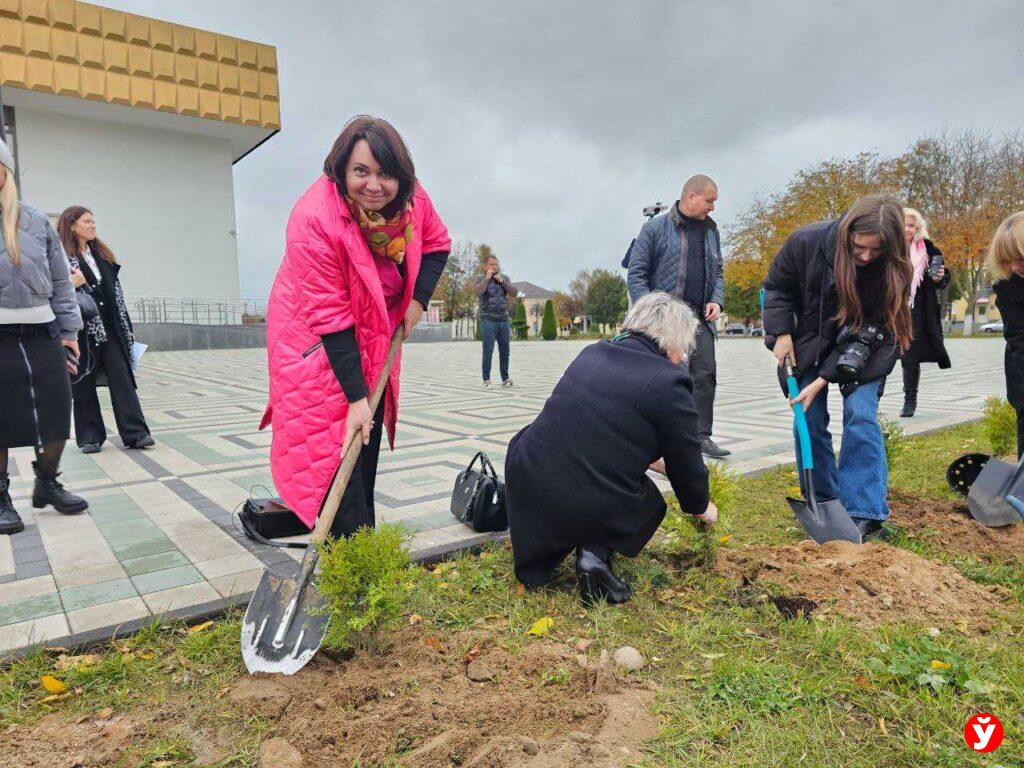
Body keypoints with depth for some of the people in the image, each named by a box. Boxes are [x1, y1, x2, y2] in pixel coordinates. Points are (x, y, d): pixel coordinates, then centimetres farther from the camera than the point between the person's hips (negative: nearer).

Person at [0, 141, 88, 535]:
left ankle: (47, 483, 26)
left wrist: (69, 331, 7)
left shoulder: (36, 221, 8)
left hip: (42, 335, 2)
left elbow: (60, 282, 11)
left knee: (57, 417, 5)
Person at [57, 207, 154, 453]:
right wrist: (71, 284, -22)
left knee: (122, 377, -3)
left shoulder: (102, 254, 15)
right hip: (82, 329, -4)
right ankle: (90, 437, 11)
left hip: (110, 328, 4)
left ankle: (135, 432, -5)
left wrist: (127, 326, 11)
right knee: (84, 383, 3)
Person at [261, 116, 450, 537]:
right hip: (315, 341, -6)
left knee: (367, 440, 12)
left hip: (374, 336, 6)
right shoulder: (314, 220, -30)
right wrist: (355, 397, -28)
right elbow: (330, 318, -29)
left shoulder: (411, 199, -13)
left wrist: (418, 299, -8)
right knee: (334, 451, -12)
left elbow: (436, 243, 8)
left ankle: (364, 535, 25)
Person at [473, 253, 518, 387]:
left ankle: (505, 379, 12)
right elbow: (477, 292, -17)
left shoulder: (504, 278, 14)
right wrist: (487, 277, -12)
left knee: (504, 352, 5)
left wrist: (501, 281, -5)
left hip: (504, 320, 4)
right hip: (488, 320, -4)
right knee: (488, 351, -8)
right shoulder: (481, 279, 2)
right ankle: (486, 380, -3)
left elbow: (514, 293, 3)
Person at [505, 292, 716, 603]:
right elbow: (686, 463, 3)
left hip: (526, 485, 5)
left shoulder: (592, 353, 11)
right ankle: (595, 552, 3)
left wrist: (653, 460, 37)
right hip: (595, 510, -5)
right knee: (649, 503, 27)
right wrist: (701, 507, 24)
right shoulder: (671, 382, -7)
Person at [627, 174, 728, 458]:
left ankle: (702, 436, 10)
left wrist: (717, 300, 3)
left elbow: (717, 272, 21)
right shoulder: (656, 227, -2)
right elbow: (636, 272, -4)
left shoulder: (711, 230, 15)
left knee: (706, 375, 0)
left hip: (700, 318, 5)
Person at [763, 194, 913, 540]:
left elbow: (868, 331, -23)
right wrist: (781, 332, -17)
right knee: (809, 421, 0)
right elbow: (777, 286, -7)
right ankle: (821, 502, 15)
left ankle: (865, 513, -8)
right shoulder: (806, 242, -25)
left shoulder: (890, 269, -25)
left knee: (860, 415, -15)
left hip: (860, 350, -1)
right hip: (809, 343, 1)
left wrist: (823, 380, -27)